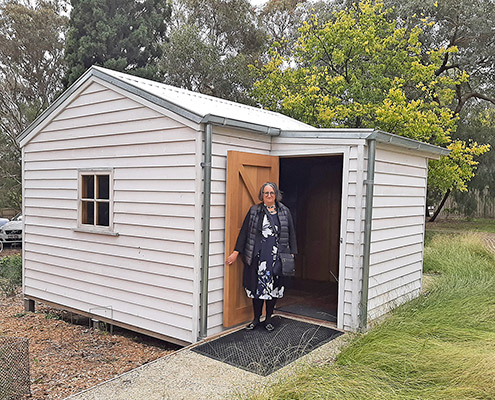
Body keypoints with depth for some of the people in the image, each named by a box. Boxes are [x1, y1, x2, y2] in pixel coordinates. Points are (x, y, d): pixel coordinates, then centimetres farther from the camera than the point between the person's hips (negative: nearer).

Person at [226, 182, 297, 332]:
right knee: (258, 286, 3)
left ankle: (268, 319, 21)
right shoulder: (254, 211, 5)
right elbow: (244, 232, 4)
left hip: (276, 256, 1)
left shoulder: (284, 212, 9)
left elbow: (291, 233, 11)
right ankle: (256, 319, 19)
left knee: (273, 287, 6)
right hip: (258, 256, -1)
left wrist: (292, 253, 4)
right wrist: (236, 252, 0)